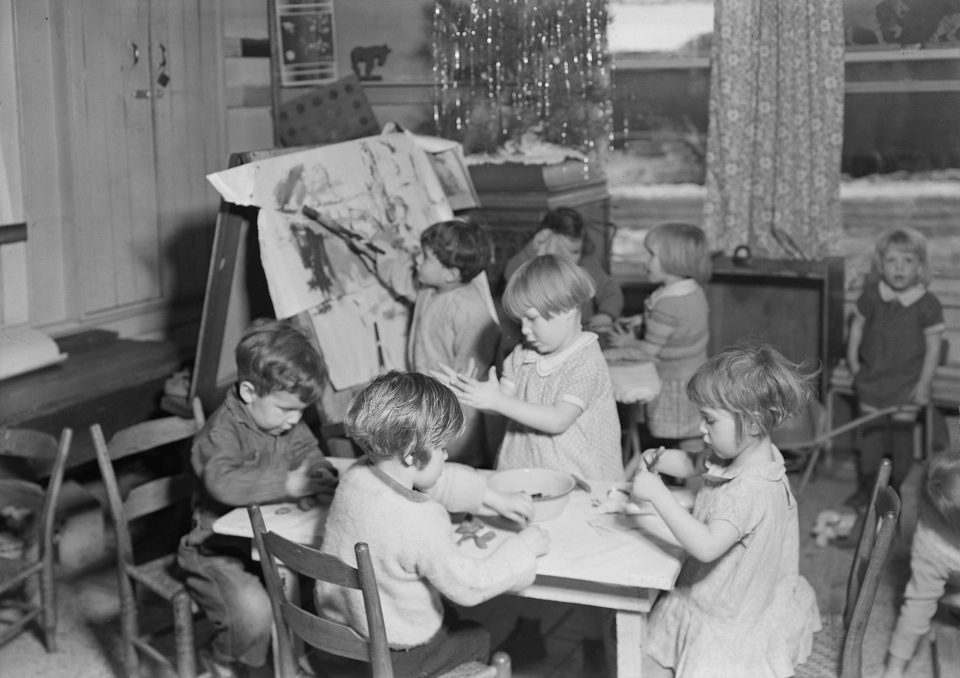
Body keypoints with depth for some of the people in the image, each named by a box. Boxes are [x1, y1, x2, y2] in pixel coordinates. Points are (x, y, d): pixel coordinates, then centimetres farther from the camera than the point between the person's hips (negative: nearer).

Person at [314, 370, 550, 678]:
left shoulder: (357, 476, -11)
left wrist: (492, 497, 10)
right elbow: (470, 586, -23)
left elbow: (438, 480, 6)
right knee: (478, 638, 25)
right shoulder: (421, 524, -35)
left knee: (452, 619, 34)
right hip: (396, 653, -6)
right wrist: (523, 549, -11)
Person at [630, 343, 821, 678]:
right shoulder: (743, 453, -4)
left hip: (733, 622, -9)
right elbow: (693, 464, 15)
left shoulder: (751, 490, -32)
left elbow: (706, 546, -41)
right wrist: (660, 460, -5)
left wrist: (657, 494, -37)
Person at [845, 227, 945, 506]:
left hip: (906, 385, -3)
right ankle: (867, 486, 25)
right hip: (871, 380, 3)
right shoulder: (871, 295, -5)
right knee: (871, 434, 10)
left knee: (901, 435, 5)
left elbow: (933, 347, -8)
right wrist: (853, 363, 7)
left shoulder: (927, 304, -13)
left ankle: (899, 490, 21)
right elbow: (857, 327, 9)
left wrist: (924, 384, -9)